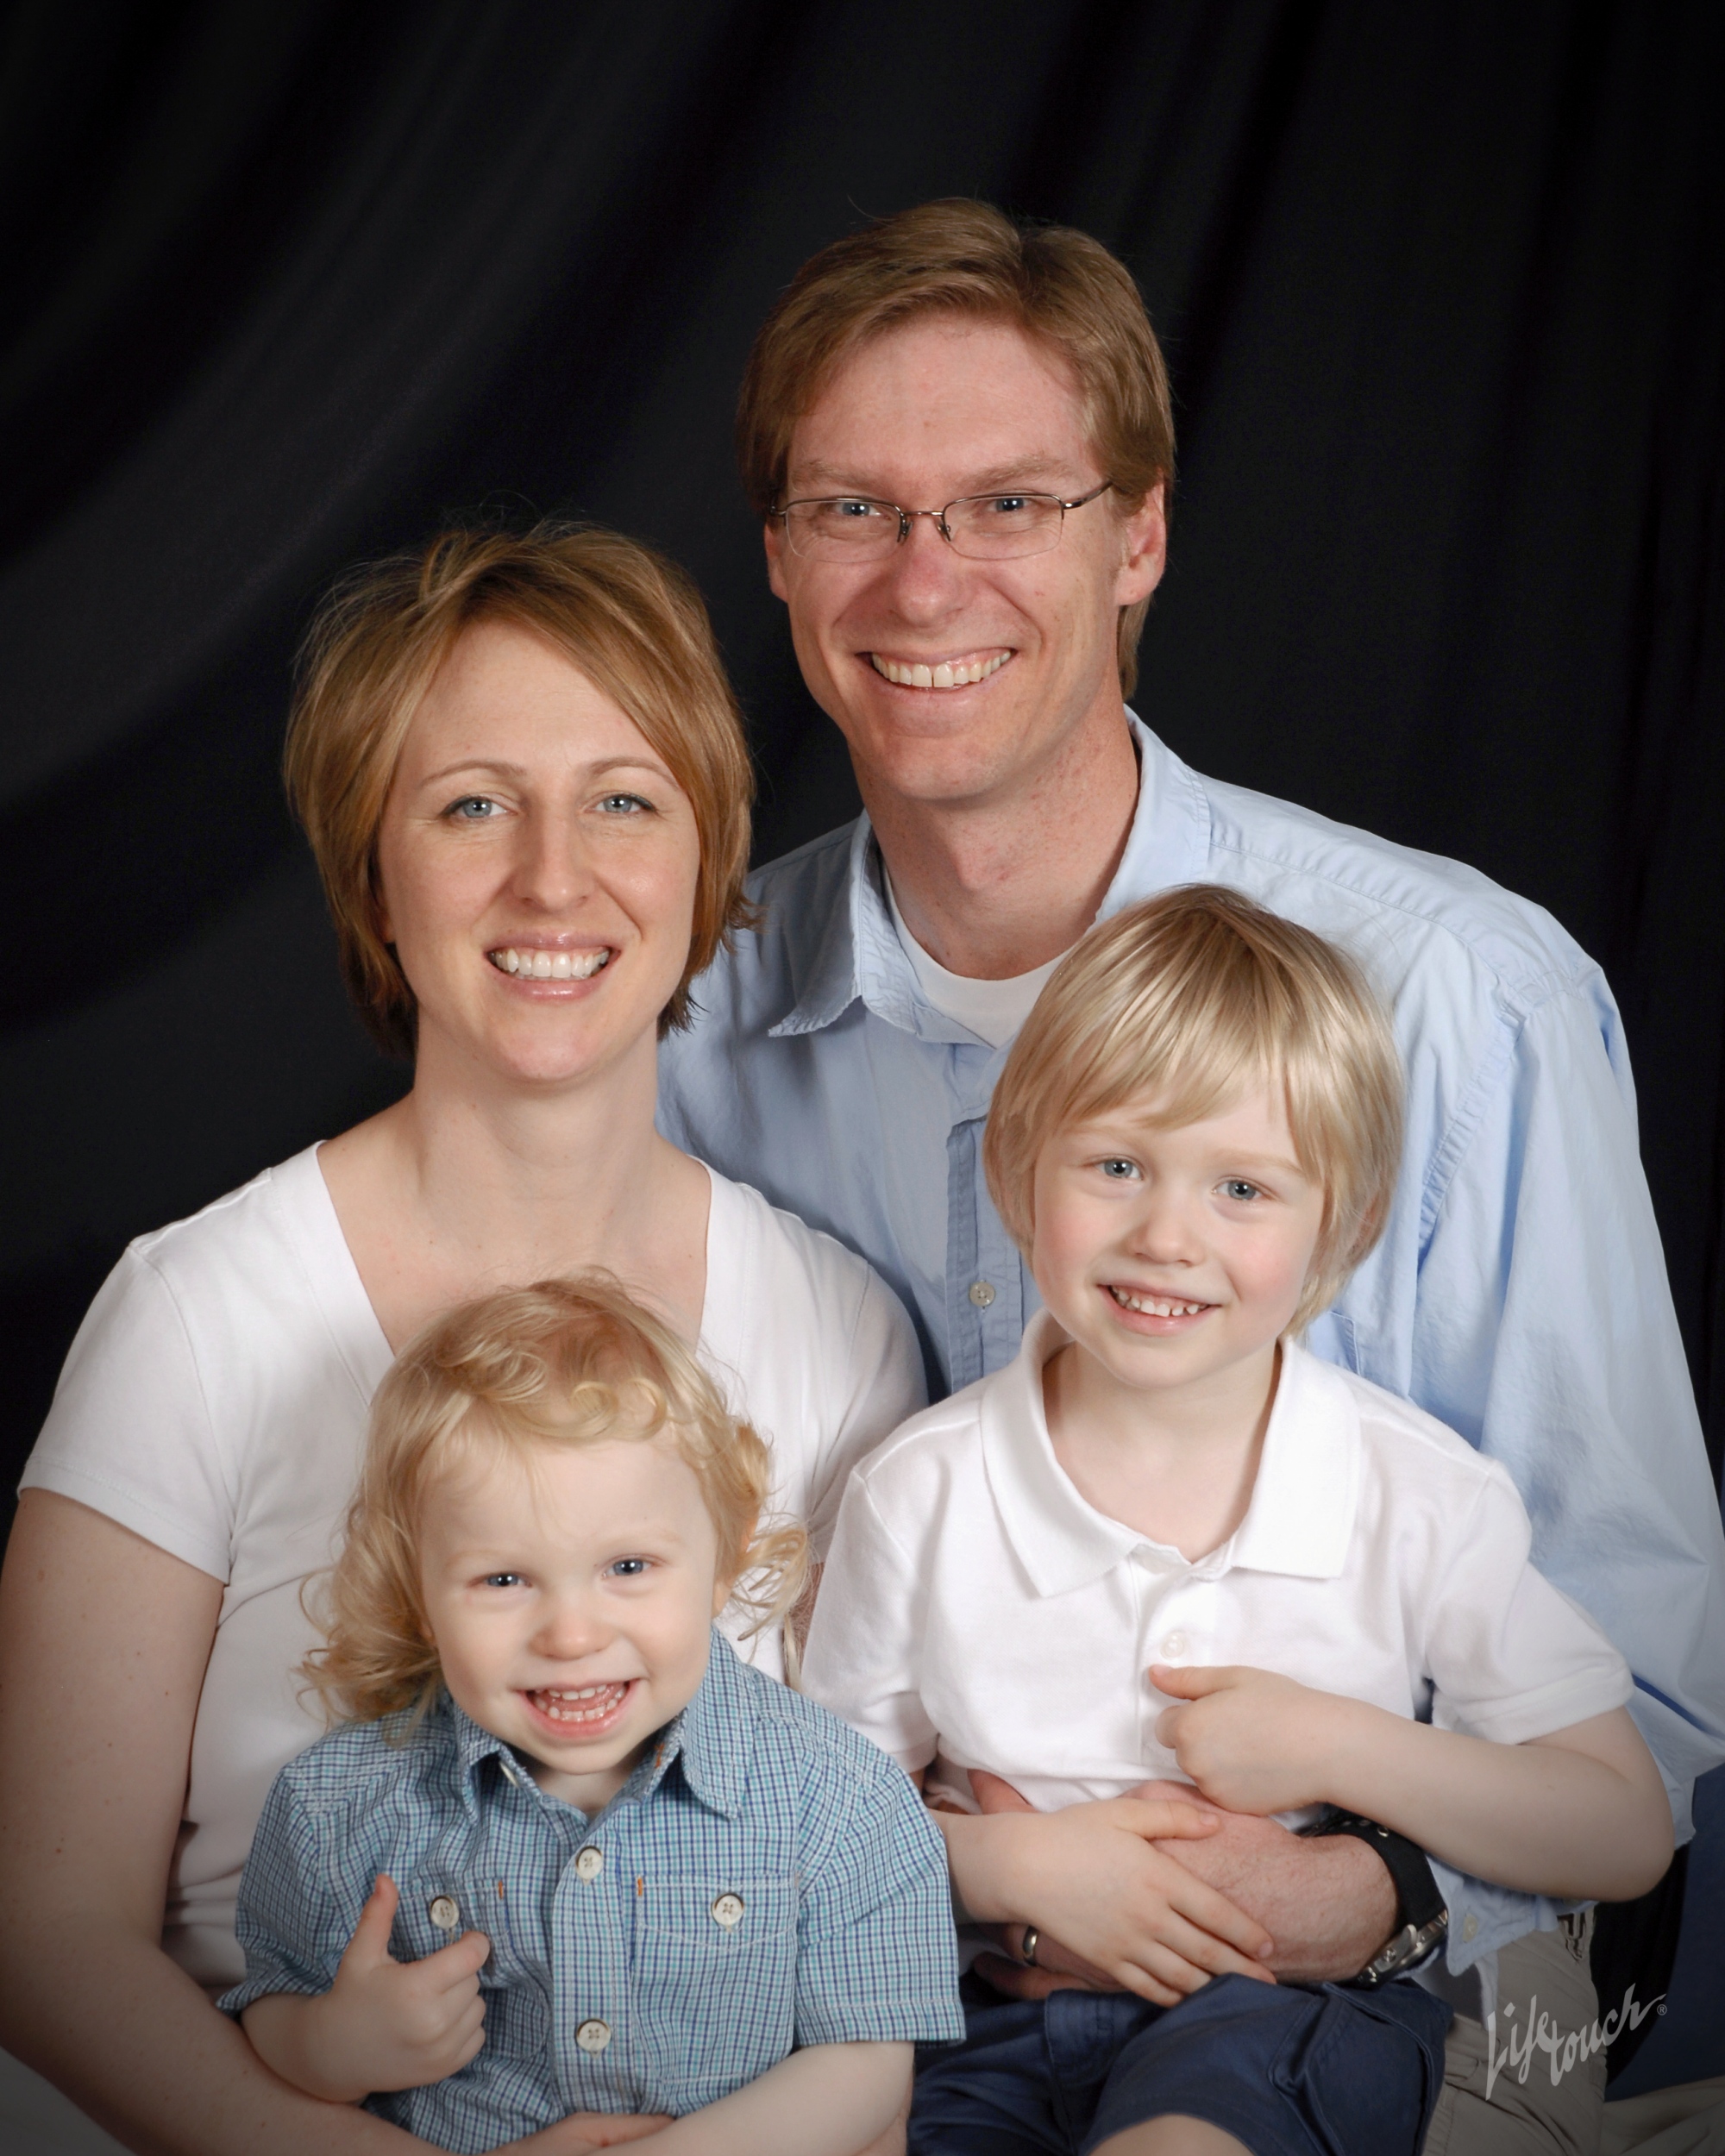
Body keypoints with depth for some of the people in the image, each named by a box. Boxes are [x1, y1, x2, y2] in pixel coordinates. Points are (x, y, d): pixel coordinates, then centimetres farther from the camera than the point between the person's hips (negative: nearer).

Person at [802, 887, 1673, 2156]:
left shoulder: (1428, 1500, -5)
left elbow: (1627, 1836, -2)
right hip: (999, 2015, 2)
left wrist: (1336, 1749, -14)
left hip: (1303, 2001, -2)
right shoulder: (921, 1495, -3)